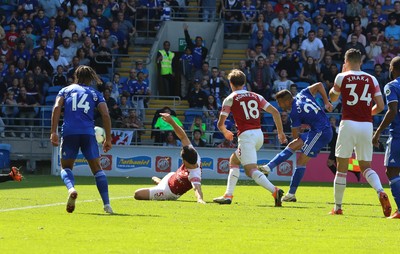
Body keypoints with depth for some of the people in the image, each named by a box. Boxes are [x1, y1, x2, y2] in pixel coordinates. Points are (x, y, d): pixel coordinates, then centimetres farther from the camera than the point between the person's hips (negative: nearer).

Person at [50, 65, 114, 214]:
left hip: (69, 133, 0)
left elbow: (57, 108, 1)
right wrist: (108, 139, 9)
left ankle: (71, 189, -20)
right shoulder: (95, 94, 17)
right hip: (88, 133, 0)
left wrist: (53, 132, -2)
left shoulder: (66, 90, 18)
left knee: (66, 167, 13)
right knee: (97, 168, 9)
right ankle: (107, 204, -1)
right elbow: (105, 115, 5)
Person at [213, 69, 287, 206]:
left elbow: (220, 123, 1)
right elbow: (275, 112, 10)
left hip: (246, 136, -7)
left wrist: (226, 133, 23)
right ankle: (228, 195, 19)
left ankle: (275, 191, -35)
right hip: (259, 135, 7)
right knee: (234, 160, 24)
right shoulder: (256, 96, 15)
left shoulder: (230, 99, 2)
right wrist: (280, 132, 17)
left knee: (251, 170, -12)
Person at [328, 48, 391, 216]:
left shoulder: (342, 77, 0)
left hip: (349, 124, -3)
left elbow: (332, 97, 18)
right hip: (367, 125, 3)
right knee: (366, 166, 12)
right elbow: (380, 106, 4)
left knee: (342, 167, 6)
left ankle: (337, 207, 8)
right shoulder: (372, 80, 7)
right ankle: (381, 192, -17)